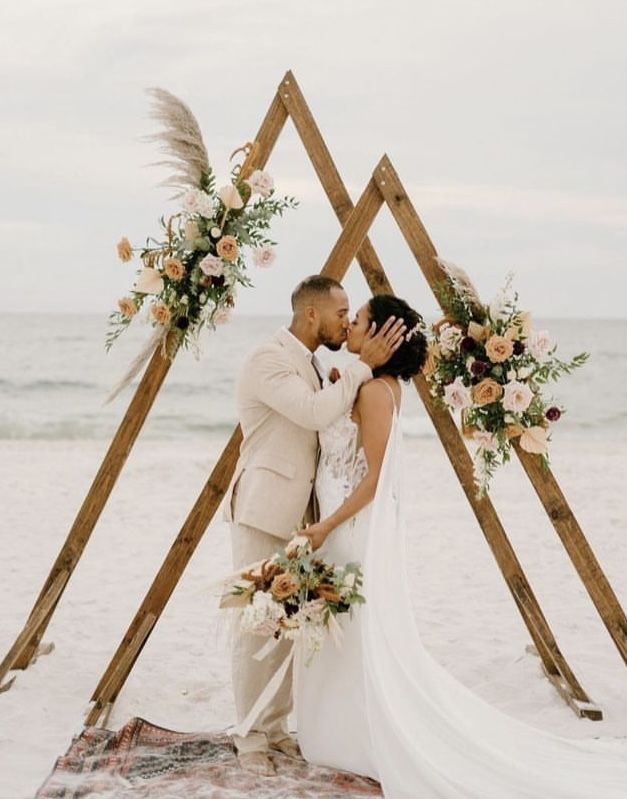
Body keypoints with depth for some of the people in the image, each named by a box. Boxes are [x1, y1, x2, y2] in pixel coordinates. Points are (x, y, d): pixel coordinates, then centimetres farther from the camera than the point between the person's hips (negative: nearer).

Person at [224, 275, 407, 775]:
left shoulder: (307, 363, 15)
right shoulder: (269, 359, -16)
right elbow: (317, 413, -28)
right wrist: (364, 365, -21)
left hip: (296, 516, 9)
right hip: (262, 513, -9)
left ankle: (276, 726, 23)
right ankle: (250, 737, 7)